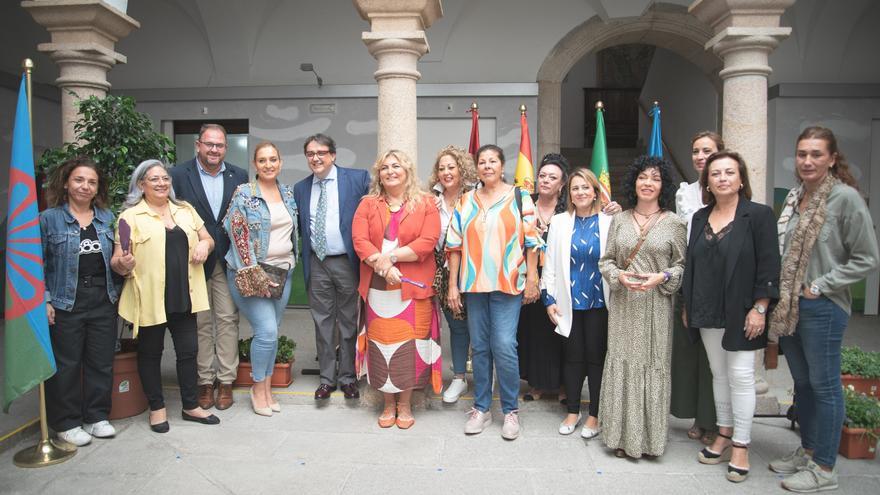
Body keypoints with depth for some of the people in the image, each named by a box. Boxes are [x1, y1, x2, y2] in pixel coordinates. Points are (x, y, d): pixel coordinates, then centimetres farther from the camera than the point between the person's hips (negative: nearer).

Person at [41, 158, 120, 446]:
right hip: (65, 303, -4)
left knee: (101, 362, 10)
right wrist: (44, 301, -9)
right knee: (66, 364, 5)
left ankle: (97, 417, 24)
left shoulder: (107, 218, 9)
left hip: (103, 300, 4)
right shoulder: (49, 219, -3)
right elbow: (38, 263, -3)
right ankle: (67, 423, 19)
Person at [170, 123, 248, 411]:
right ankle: (205, 381, 19)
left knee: (227, 320, 4)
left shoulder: (239, 176, 5)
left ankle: (226, 381, 15)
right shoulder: (179, 175, -2)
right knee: (200, 323, 8)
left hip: (228, 260, 1)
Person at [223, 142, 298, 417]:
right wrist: (256, 276, -15)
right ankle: (258, 388, 10)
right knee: (267, 330, -10)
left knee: (271, 332, 10)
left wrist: (289, 266, 10)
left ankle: (266, 387, 23)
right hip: (251, 273, -5)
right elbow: (238, 236, -11)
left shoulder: (288, 193, 9)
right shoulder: (244, 194, -7)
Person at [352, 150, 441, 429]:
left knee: (409, 344, 1)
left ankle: (405, 405, 19)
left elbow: (427, 243, -9)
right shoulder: (368, 205, 9)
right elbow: (359, 241, -3)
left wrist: (390, 256, -14)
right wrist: (384, 267, -16)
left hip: (414, 287, -1)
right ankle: (389, 404, 21)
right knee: (381, 343, 5)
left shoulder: (425, 204, 3)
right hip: (378, 287, 2)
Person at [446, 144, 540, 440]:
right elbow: (455, 245, 8)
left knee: (504, 346, -8)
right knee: (479, 346, 9)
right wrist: (453, 285, 4)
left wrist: (532, 279, -5)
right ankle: (481, 408, 22)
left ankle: (510, 410, 10)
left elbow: (531, 241, 0)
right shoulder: (466, 201, 10)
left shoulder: (520, 198, 2)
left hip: (508, 283, -3)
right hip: (474, 283, 3)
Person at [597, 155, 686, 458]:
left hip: (656, 306, -1)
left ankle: (650, 436, 16)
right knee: (621, 364, 3)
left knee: (654, 365, 1)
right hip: (623, 305, 2)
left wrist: (662, 277, -15)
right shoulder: (619, 220, 7)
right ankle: (622, 435, 15)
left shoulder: (674, 223, 1)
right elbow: (606, 260, 9)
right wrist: (620, 276, -10)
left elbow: (682, 264, 3)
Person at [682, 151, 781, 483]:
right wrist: (688, 305, 11)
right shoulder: (700, 218, 10)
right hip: (707, 313, 5)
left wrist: (759, 308, -14)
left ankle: (740, 446, 11)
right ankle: (724, 434, 27)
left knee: (740, 375, -1)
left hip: (741, 313, -5)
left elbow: (768, 265, -10)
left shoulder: (759, 215, -6)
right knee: (719, 374, 14)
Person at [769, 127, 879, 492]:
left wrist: (820, 286, -13)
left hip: (822, 308, -7)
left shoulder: (846, 197, -11)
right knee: (802, 382, 17)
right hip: (788, 306, 7)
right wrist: (779, 293, 9)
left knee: (824, 386, 3)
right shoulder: (794, 196, 8)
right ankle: (807, 451, 33)